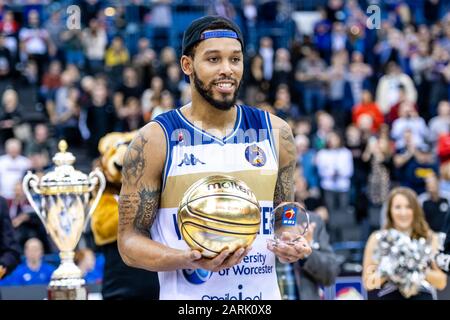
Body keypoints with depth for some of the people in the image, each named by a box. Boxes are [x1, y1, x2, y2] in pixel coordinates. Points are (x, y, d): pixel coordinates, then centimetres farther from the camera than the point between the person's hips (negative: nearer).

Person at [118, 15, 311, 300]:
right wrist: (188, 260, -23)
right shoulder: (154, 141, -8)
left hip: (263, 294, 3)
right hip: (187, 298, -3)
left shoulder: (275, 133, 3)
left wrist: (293, 245, -7)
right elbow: (130, 240, -7)